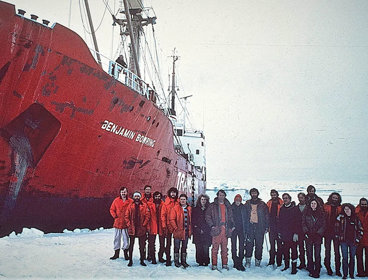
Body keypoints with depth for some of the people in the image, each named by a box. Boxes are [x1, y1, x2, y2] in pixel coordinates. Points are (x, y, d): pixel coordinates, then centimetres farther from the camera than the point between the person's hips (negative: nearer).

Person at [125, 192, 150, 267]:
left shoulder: (144, 205, 0)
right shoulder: (130, 205, 3)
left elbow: (147, 216, -2)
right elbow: (126, 216, 4)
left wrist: (144, 224, -8)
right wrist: (129, 224, -4)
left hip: (141, 229, -1)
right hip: (132, 228, 1)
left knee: (142, 246, 7)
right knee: (131, 245, 7)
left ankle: (142, 260, 17)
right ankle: (130, 260, 16)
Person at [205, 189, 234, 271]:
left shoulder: (228, 206, 16)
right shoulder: (212, 206, 4)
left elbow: (231, 217, 21)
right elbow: (207, 216, 1)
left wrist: (232, 225, 8)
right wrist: (212, 225, -9)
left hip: (225, 229, 3)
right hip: (216, 229, -3)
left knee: (224, 248, 6)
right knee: (215, 248, -4)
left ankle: (224, 264, 14)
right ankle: (214, 265, 1)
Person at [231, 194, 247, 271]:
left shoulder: (243, 208, 6)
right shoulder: (231, 208, 3)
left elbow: (245, 219, 9)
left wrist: (245, 229, 3)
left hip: (241, 229, 1)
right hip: (233, 229, -1)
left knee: (241, 246, -3)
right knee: (234, 246, 1)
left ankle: (240, 263, 2)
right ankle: (236, 262, 8)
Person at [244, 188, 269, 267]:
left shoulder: (262, 205, 8)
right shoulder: (247, 204, 10)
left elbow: (266, 216, 8)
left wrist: (266, 227, 0)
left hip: (260, 227, 0)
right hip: (250, 226, 0)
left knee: (259, 245, 2)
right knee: (249, 244, -3)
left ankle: (258, 262, 10)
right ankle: (248, 260, 5)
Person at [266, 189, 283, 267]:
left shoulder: (281, 203, 0)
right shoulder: (269, 204, 9)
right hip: (271, 227, 3)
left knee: (279, 244, 0)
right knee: (272, 244, 9)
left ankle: (279, 262, 6)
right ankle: (271, 261, 16)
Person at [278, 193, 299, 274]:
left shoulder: (294, 209, -4)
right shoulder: (282, 209, 11)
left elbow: (297, 222, -7)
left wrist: (296, 233, -13)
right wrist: (279, 232, 11)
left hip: (292, 234, -5)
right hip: (284, 234, 5)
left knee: (293, 250, -2)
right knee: (285, 250, 9)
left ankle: (294, 267, 3)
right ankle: (286, 265, 20)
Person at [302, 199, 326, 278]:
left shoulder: (321, 213, 6)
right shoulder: (306, 213, 7)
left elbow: (323, 225, 3)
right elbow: (303, 223, 5)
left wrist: (318, 233, -7)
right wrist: (306, 232, -8)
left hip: (317, 236, -1)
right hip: (308, 236, 1)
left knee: (317, 255, -2)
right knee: (309, 254, 2)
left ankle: (317, 272, 3)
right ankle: (311, 270, 10)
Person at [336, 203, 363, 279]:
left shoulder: (356, 219, 3)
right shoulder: (341, 217, 0)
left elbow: (360, 230, 10)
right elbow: (337, 227, 3)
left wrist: (358, 239, 4)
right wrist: (338, 236, -2)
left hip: (353, 241, 1)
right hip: (344, 241, -1)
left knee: (352, 257, 9)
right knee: (345, 258, 0)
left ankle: (351, 274, 20)